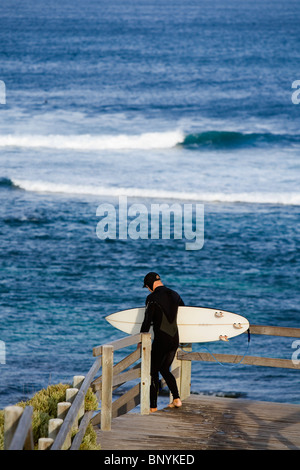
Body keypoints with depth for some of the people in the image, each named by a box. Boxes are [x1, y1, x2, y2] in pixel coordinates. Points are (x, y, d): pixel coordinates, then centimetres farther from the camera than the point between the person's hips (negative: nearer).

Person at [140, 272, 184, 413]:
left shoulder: (152, 298, -12)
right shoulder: (174, 295, 8)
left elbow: (147, 321, -13)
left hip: (160, 340, -6)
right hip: (175, 339, 6)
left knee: (153, 371, 5)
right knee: (165, 369, 20)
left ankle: (153, 406, 6)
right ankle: (176, 398, 7)